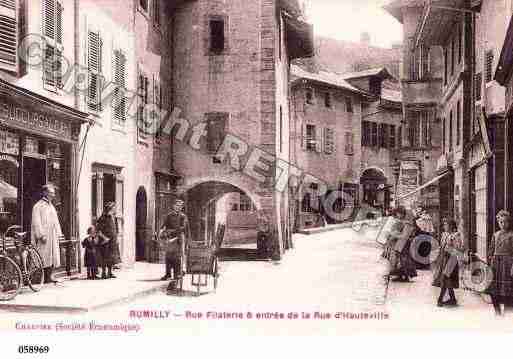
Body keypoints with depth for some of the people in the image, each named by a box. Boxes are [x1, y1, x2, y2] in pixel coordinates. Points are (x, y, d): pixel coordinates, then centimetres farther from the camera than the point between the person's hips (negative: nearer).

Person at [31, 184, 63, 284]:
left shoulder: (51, 206, 19)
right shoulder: (38, 206, -6)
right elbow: (36, 222, -12)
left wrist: (58, 233, 14)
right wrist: (41, 235, -19)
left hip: (52, 236, 8)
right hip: (44, 236, -8)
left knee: (53, 255, 5)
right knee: (44, 256, -9)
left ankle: (49, 276, 9)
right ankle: (44, 277, -8)